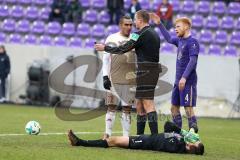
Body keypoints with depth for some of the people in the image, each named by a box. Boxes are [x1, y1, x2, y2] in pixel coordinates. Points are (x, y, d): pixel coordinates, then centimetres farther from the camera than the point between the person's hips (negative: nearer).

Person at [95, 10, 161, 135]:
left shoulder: (141, 34, -12)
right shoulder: (154, 34, 16)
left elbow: (123, 49, -11)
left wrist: (105, 48, 0)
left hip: (145, 72, -9)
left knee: (148, 104, -11)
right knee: (139, 104, 15)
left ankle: (155, 135, -17)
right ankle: (139, 135, 18)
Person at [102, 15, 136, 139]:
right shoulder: (112, 39, 3)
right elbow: (106, 59, 2)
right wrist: (105, 77, -6)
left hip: (130, 81, 3)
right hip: (114, 80, -2)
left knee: (127, 109, 4)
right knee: (111, 107, -2)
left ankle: (126, 136, 7)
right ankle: (107, 134, 0)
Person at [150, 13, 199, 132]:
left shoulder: (192, 42, -11)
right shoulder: (180, 40, 13)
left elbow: (193, 60, -19)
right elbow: (169, 39, 32)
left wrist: (184, 77, -27)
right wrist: (159, 24, 30)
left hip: (188, 82, -9)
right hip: (178, 81, 9)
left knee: (188, 108, -9)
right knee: (174, 108, 11)